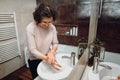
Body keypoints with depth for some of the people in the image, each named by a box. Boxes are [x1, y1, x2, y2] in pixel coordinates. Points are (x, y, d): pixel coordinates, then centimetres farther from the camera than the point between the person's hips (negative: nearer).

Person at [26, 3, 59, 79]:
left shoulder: (52, 27, -12)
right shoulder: (30, 28, -23)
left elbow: (55, 43, -5)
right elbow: (32, 50, -23)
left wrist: (52, 52, -26)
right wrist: (46, 58, -36)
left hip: (48, 58, 4)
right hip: (35, 61, -3)